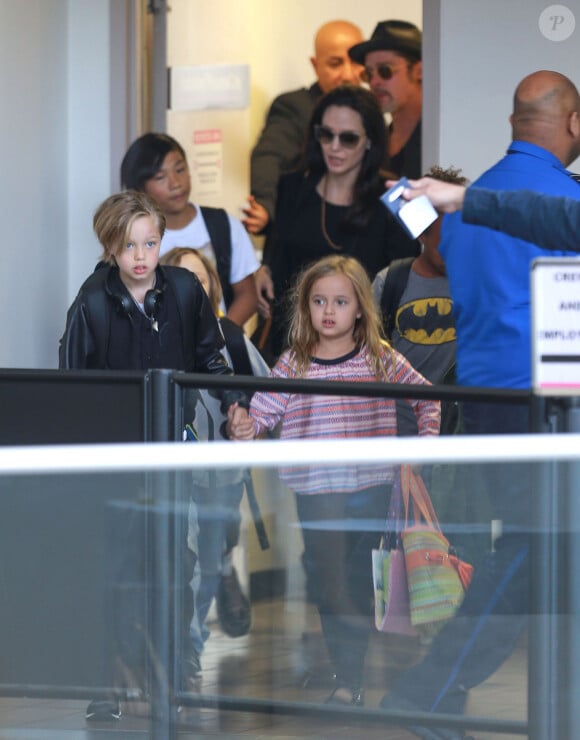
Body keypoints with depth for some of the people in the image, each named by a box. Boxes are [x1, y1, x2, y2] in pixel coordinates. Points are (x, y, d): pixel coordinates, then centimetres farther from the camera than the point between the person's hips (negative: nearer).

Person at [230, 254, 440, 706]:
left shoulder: (380, 360, 2)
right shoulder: (295, 364, 1)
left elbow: (427, 397, 13)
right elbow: (262, 412, -4)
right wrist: (245, 429, -25)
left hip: (370, 488, 0)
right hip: (316, 493, 1)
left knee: (358, 584, 1)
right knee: (327, 582, 3)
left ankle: (350, 679, 6)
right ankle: (348, 674, 12)